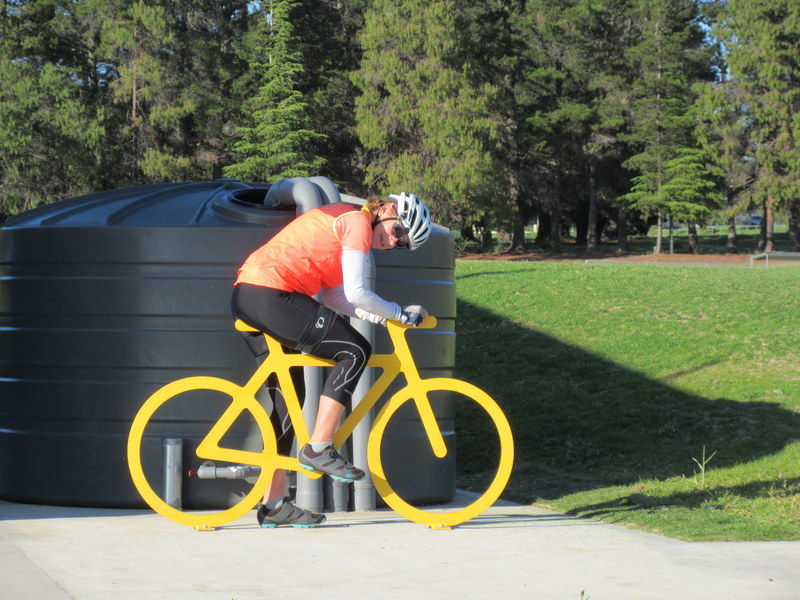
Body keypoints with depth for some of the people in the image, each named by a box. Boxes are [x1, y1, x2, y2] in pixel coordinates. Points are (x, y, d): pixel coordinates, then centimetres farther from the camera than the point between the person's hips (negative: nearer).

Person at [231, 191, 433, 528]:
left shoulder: (341, 221, 25)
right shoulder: (358, 221, -5)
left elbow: (333, 296, 18)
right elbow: (356, 293, -13)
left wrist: (375, 316, 7)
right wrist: (403, 314, -2)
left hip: (246, 297, 11)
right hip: (271, 294, -11)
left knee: (287, 397, 13)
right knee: (355, 351, -6)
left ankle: (273, 504, 14)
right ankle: (318, 450, -5)